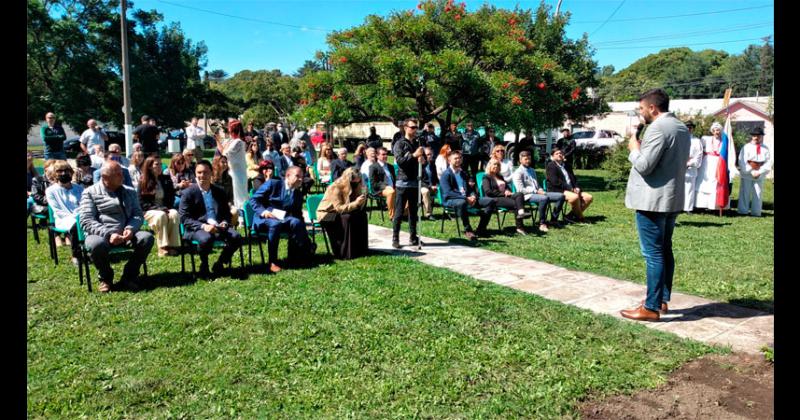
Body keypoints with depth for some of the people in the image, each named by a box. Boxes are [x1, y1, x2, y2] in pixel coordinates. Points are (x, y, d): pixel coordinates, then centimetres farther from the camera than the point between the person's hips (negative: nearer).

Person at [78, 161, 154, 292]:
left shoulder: (130, 192, 17)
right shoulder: (90, 192, 4)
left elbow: (138, 214, 10)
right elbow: (86, 221, -6)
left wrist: (130, 228, -13)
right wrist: (108, 234, -21)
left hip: (126, 234, 3)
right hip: (101, 234, -3)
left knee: (147, 237, -25)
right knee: (96, 244, -37)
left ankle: (129, 276, -6)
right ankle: (105, 278, -5)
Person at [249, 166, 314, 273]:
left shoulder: (298, 193, 11)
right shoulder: (272, 184, -2)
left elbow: (298, 214, 12)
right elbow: (253, 199, -4)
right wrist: (263, 211, -23)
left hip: (283, 219, 4)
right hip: (264, 219, -4)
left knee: (296, 222, -29)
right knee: (275, 224, -38)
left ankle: (294, 256, -19)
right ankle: (272, 262, -32)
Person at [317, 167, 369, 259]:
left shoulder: (353, 187, -2)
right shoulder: (335, 188, -25)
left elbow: (358, 208, 2)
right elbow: (339, 208, -31)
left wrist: (361, 201, -19)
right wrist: (356, 203, -39)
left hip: (339, 213, 7)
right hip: (325, 214, -7)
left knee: (362, 215, -13)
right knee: (347, 218, -33)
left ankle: (360, 248, -5)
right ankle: (344, 253, -27)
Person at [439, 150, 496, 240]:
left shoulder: (463, 173, 22)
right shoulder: (445, 175, -3)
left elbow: (470, 188, 22)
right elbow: (448, 193, -16)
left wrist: (473, 196, -3)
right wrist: (465, 198, -22)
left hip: (467, 198, 7)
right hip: (451, 200, -7)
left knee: (490, 201, -7)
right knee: (461, 202, -43)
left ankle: (481, 229, -8)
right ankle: (467, 230, -28)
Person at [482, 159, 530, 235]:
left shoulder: (500, 177, 31)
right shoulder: (486, 177, 6)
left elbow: (508, 186, 28)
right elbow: (488, 191, -8)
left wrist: (507, 191, 1)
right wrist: (503, 193, -10)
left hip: (505, 196, 7)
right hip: (495, 199, -7)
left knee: (519, 194, -26)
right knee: (515, 203, -30)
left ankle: (521, 212, -47)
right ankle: (520, 227, -36)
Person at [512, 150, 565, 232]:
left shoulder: (532, 170, 25)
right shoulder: (518, 172, -2)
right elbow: (521, 190, -11)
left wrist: (540, 190, 5)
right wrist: (536, 191, -15)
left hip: (537, 193, 8)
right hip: (527, 196, -8)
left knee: (561, 196, -6)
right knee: (544, 198, -38)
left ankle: (554, 219, -2)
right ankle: (542, 223, -28)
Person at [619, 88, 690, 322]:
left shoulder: (658, 128, -17)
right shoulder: (682, 128, 15)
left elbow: (644, 165, -21)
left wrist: (634, 149, -4)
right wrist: (642, 150, 17)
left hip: (652, 201, -10)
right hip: (672, 200, 10)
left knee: (653, 254, -6)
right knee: (664, 251, 15)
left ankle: (651, 308, -1)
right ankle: (663, 300, 24)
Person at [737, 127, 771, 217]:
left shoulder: (765, 149, 4)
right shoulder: (746, 147, -2)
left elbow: (768, 163, -1)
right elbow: (742, 162, -9)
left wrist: (759, 172, -14)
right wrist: (751, 171, -15)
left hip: (760, 176, 2)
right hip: (747, 175, -2)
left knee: (757, 194, 6)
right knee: (745, 193, 3)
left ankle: (756, 212, 13)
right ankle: (743, 211, 10)